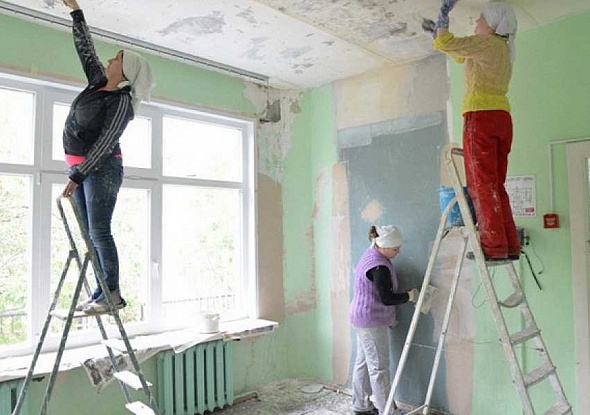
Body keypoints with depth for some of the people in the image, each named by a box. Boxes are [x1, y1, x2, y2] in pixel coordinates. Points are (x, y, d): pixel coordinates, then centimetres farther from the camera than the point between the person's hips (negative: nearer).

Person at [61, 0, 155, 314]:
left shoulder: (121, 102, -11)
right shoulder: (99, 82, 13)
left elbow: (103, 143, -17)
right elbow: (85, 47, 25)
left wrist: (77, 176, -19)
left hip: (102, 168, -8)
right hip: (79, 167, 8)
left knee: (99, 231, -12)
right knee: (90, 233, 4)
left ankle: (113, 294, -8)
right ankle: (101, 292, 7)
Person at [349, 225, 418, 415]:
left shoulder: (371, 255, 8)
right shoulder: (379, 266, -24)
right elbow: (386, 298, -24)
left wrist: (389, 316, 21)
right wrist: (410, 296, -10)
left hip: (363, 319, 10)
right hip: (371, 321, -10)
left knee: (363, 363, 17)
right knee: (378, 367, -1)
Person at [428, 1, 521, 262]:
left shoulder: (487, 43, -2)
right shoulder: (503, 49, 25)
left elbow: (444, 45, -7)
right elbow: (460, 56, 37)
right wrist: (439, 30, 39)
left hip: (481, 116, -9)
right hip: (502, 119, 9)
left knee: (482, 184, -9)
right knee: (495, 185, 8)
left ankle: (494, 246, -12)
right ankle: (510, 245, 5)